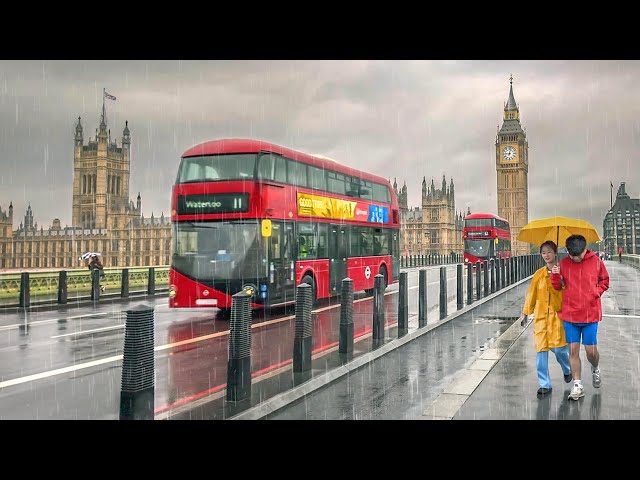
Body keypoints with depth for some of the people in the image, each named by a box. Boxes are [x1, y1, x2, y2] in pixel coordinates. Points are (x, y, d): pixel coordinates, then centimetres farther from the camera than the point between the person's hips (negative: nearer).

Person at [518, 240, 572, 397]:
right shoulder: (539, 274, 8)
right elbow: (531, 294, 12)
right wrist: (525, 313, 14)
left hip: (557, 315, -3)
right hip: (541, 316, 3)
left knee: (559, 347, -5)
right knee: (541, 349, 0)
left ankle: (567, 370, 30)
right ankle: (545, 384, 10)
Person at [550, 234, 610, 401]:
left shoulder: (596, 262, -3)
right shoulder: (563, 264, -1)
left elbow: (605, 281, 12)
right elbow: (557, 287, 7)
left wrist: (596, 292, -5)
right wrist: (555, 276, -13)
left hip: (591, 314, -1)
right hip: (570, 315, 1)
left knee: (591, 351, 4)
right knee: (573, 350, 3)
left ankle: (595, 369, 38)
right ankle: (578, 385, 14)